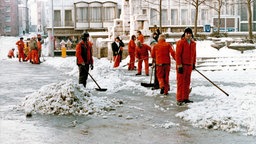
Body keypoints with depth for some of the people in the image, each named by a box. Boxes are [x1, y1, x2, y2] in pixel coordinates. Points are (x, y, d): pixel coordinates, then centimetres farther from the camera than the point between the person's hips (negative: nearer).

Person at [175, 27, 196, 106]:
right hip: (182, 65, -7)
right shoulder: (180, 42, -10)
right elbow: (178, 55, -13)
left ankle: (185, 98, 20)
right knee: (181, 82, -4)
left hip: (189, 65, 7)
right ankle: (179, 99, -1)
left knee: (187, 82, 11)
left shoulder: (193, 43, 11)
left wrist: (193, 64, 19)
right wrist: (179, 66, -16)